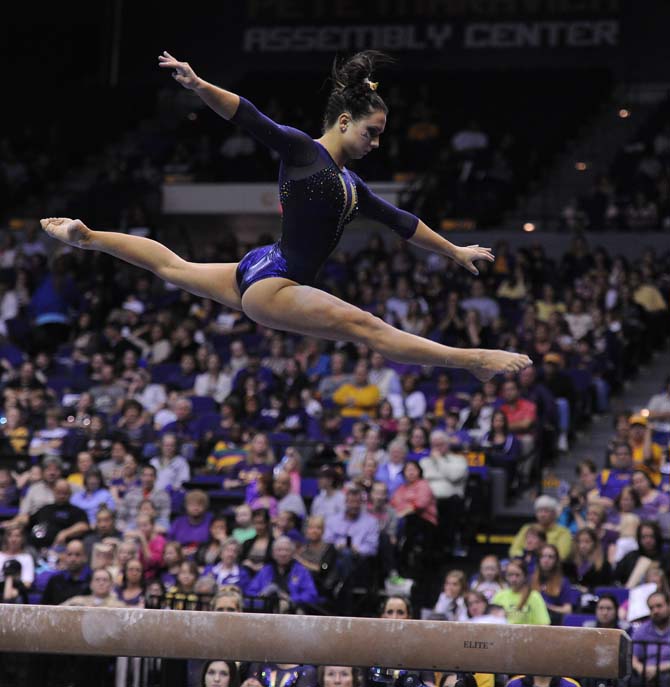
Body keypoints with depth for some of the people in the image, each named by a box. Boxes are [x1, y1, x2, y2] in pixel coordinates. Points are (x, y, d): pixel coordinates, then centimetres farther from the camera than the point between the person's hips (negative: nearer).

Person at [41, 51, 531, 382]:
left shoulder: (351, 185, 15)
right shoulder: (300, 149, -8)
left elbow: (400, 222, 23)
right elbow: (249, 117, -20)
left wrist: (455, 251, 29)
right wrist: (197, 85, -34)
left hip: (257, 276, 10)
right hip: (271, 281, -10)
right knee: (366, 327, -22)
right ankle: (472, 360, -35)